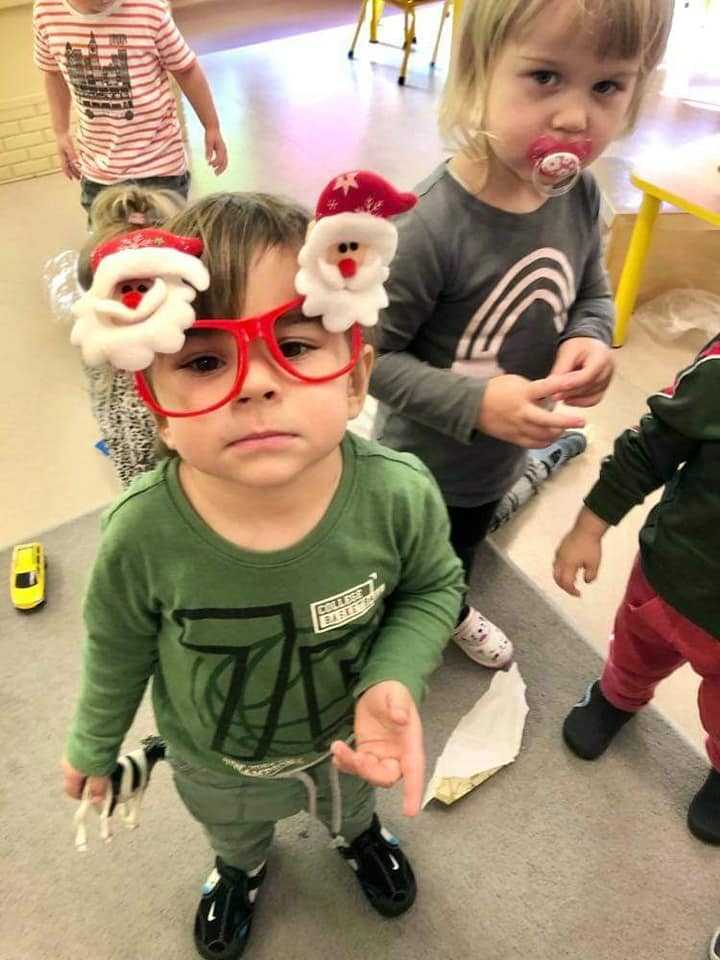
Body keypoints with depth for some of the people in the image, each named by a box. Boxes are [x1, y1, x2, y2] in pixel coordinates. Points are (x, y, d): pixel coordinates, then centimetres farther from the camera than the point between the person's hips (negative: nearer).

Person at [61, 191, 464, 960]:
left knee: (351, 802, 37)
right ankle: (242, 867, 75)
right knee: (230, 827, 36)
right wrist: (92, 746, 3)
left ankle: (358, 832, 76)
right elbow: (119, 652, -15)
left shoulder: (400, 497, -36)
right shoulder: (142, 536, -36)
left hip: (346, 736, 1)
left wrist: (394, 680, -32)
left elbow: (433, 587, -14)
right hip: (214, 762, 0)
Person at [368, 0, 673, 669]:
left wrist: (591, 339, -17)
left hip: (501, 458, 6)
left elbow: (593, 294, 4)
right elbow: (371, 355, -27)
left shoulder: (580, 195, -13)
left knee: (464, 550, 36)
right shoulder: (431, 226, -34)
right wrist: (474, 404, -35)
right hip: (422, 465, -6)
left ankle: (454, 612, 68)